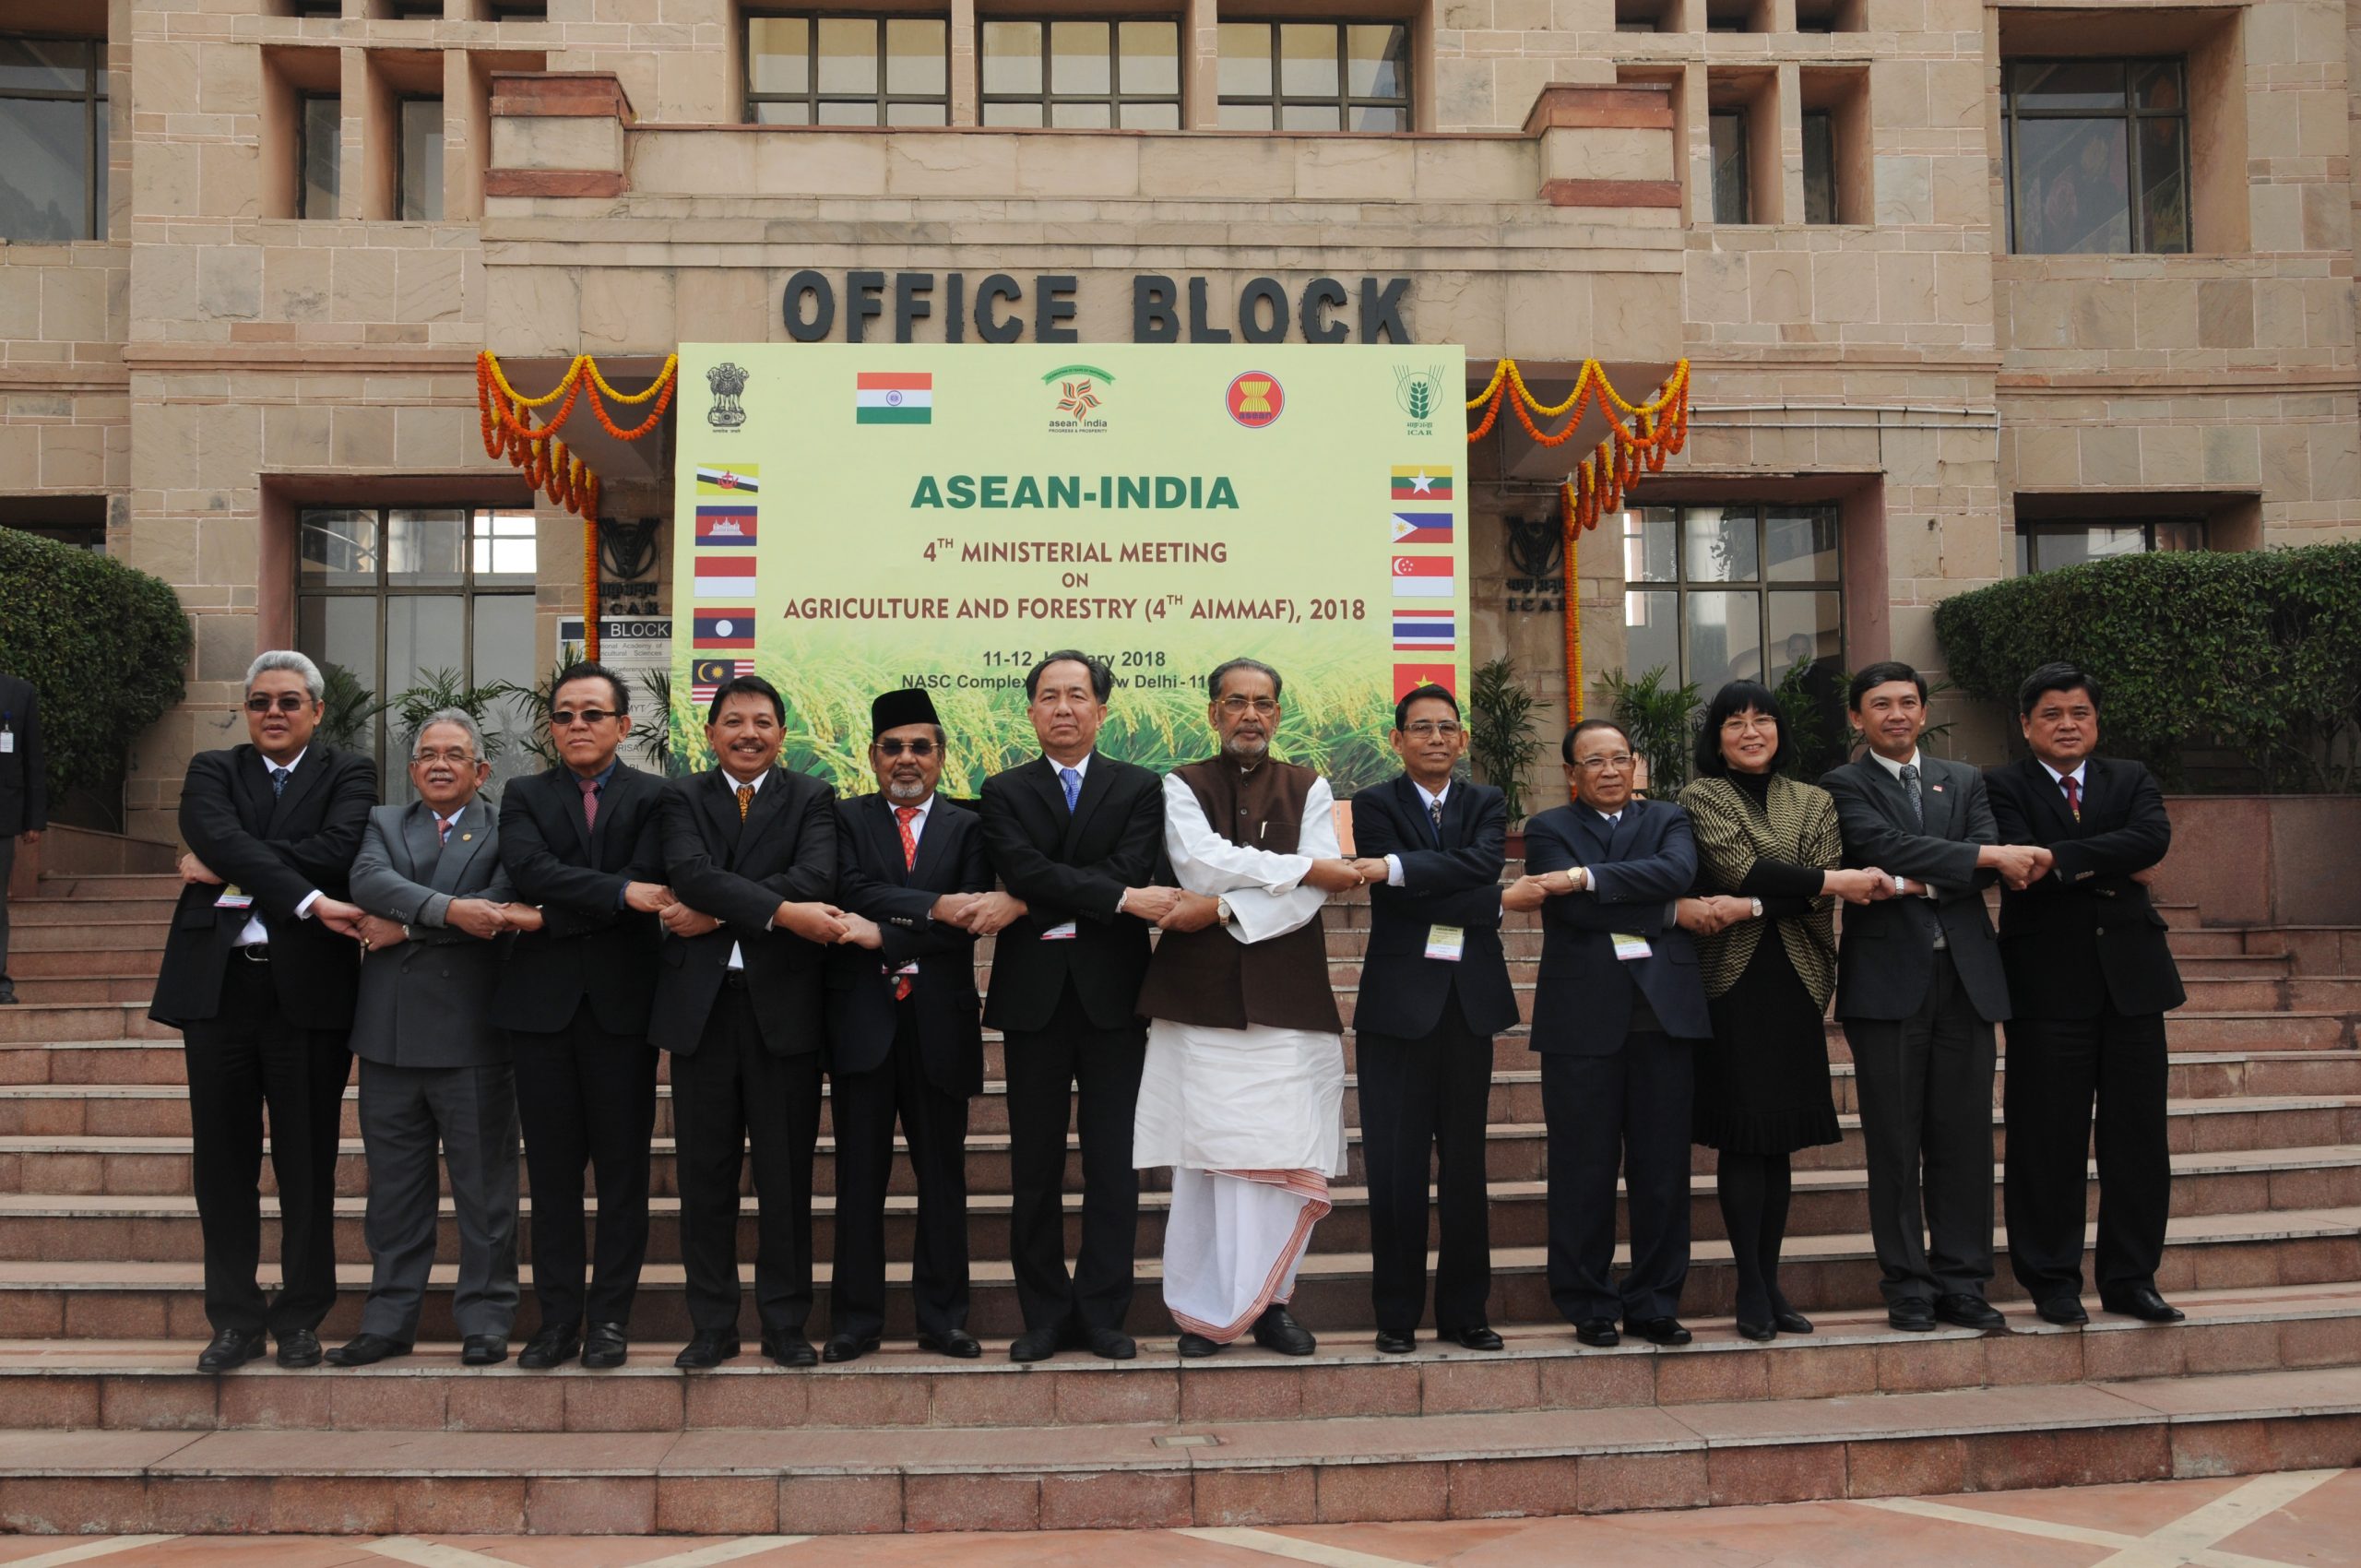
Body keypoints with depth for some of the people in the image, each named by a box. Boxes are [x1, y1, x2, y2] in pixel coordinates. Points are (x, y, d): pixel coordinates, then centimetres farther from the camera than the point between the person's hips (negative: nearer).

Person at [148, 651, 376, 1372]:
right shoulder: (212, 772, 10)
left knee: (307, 1164, 5)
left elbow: (339, 850, -15)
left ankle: (300, 1317, 17)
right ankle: (236, 1319, 19)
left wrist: (226, 869, -11)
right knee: (223, 1163, 7)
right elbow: (223, 840, -11)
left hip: (308, 988, -2)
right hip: (218, 987, 2)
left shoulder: (348, 773, 4)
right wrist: (310, 900, -22)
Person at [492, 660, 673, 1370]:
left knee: (623, 1168, 4)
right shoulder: (525, 796, 11)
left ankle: (610, 1317, 13)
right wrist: (619, 893, -19)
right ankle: (558, 1319, 14)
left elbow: (648, 883, -11)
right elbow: (530, 871, -9)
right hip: (543, 1001, 2)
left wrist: (548, 914, -12)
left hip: (621, 1000, -1)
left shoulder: (654, 797, 5)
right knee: (552, 1171, 6)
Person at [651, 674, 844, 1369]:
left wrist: (715, 912, -15)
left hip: (783, 1004, -1)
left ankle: (785, 1323, 15)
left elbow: (816, 878, -13)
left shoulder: (811, 798, 6)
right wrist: (781, 912, -21)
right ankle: (712, 1325, 16)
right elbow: (690, 871, -12)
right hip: (700, 1005, 1)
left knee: (786, 1174, 4)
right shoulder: (682, 798, 8)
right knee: (706, 1174, 6)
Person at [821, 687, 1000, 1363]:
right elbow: (854, 893, -10)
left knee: (943, 1175, 7)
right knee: (859, 1178, 5)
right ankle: (855, 1319, 13)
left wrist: (885, 935, -16)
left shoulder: (967, 827, 8)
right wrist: (932, 908, -22)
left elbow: (968, 921, -6)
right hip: (862, 1019, 0)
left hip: (940, 1021, 1)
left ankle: (943, 1317, 16)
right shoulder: (845, 819, 8)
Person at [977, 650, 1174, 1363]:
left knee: (1114, 1163, 2)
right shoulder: (1003, 791, 7)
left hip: (1111, 992, 0)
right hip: (1033, 993, 1)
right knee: (1035, 1165, 5)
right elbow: (1024, 870, -10)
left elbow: (1130, 870, -10)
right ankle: (1045, 1315, 15)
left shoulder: (1139, 788, 7)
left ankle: (1103, 1314, 11)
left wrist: (1036, 905, -14)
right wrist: (1120, 898, -18)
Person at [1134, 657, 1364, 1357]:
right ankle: (1204, 1311, 8)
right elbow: (1201, 864, -10)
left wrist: (1222, 909, -12)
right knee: (1206, 1155, -1)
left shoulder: (1307, 788, 11)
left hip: (1287, 998, 1)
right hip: (1201, 997, -1)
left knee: (1286, 1158, -3)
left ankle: (1270, 1303, 10)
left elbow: (1311, 897, -2)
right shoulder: (1183, 786, 9)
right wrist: (1305, 866, -7)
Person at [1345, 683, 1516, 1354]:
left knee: (1466, 1164, 9)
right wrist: (1475, 902, -11)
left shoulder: (1486, 803, 10)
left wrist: (1397, 867, -20)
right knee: (1396, 1166, 0)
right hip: (1398, 1001, -3)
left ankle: (1464, 1311, 18)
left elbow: (1483, 865, -12)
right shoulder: (1375, 804, 2)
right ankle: (1397, 1315, 11)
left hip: (1471, 1001, 3)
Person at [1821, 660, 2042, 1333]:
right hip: (1888, 979, -3)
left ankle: (1961, 1282, 13)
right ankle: (1908, 1285, 8)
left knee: (1965, 1136, 4)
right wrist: (1988, 856, -13)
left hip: (1965, 975, 4)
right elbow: (1888, 846, -13)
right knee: (1894, 1142, 0)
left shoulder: (1965, 781, 17)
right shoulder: (1844, 785, 4)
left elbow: (1986, 866, 2)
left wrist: (1917, 883, -15)